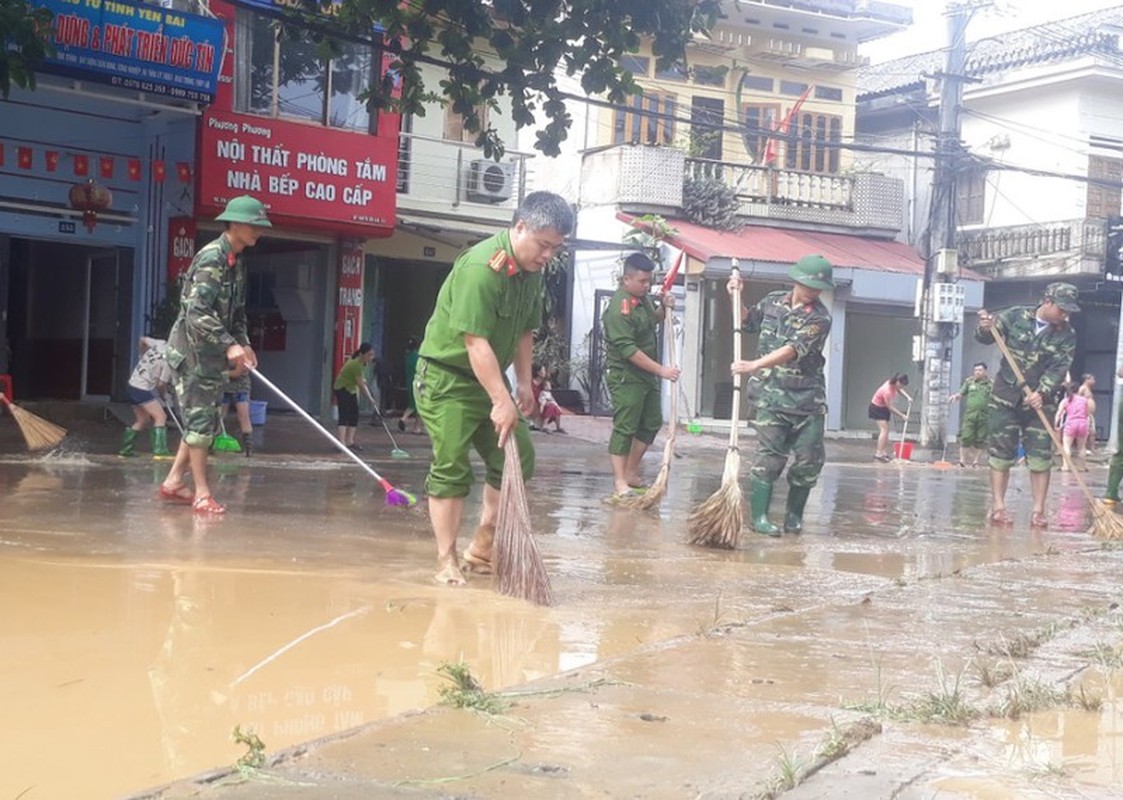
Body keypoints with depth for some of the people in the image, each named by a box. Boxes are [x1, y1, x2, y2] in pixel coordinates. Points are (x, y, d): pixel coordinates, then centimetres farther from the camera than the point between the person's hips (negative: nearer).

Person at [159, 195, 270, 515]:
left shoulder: (237, 261, 11)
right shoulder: (211, 257, -17)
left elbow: (236, 312, 18)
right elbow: (197, 312, -26)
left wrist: (243, 344, 3)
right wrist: (230, 345, -30)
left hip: (213, 353, 9)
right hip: (192, 348, -9)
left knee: (206, 421, 12)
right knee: (200, 419, -6)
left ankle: (173, 482, 22)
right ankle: (202, 494, -1)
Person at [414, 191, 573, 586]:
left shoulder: (532, 271, 2)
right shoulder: (481, 267, -26)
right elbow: (476, 342, -29)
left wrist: (524, 382, 9)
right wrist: (501, 401, -30)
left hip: (488, 377, 9)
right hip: (447, 378, -9)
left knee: (518, 458, 7)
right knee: (451, 468, -10)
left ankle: (481, 547, 19)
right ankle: (447, 561, -1)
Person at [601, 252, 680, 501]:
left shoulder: (642, 297, 5)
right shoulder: (619, 309, -23)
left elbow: (652, 321, 25)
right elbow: (628, 350, -26)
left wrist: (663, 307, 3)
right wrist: (661, 370, -25)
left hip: (646, 374, 9)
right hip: (625, 376, -9)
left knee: (652, 423, 15)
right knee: (625, 428, -8)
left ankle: (631, 473, 25)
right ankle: (620, 484, -4)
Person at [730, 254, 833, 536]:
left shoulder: (820, 317, -8)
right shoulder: (772, 301, 5)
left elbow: (794, 350, -23)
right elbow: (747, 322, 26)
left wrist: (755, 365, -32)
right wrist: (736, 298, 9)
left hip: (808, 397, 0)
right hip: (772, 394, 1)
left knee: (810, 459, 2)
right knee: (769, 456, -7)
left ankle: (794, 515, 20)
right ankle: (759, 516, -2)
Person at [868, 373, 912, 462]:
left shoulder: (893, 384, -12)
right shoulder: (887, 391, -36)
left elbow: (899, 389, 12)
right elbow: (890, 407, -27)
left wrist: (907, 397, -3)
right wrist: (902, 415, -22)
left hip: (883, 407, 9)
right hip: (877, 408, -9)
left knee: (885, 430, 9)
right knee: (884, 429, -17)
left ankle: (885, 453, 13)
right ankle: (879, 453, -18)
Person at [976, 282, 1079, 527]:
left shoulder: (1066, 335, -4)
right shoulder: (1016, 316, -4)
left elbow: (1059, 368, -13)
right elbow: (984, 337, 3)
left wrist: (1041, 393, -28)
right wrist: (986, 328, -22)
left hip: (1038, 401, 1)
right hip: (1005, 398, -1)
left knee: (1041, 457, -2)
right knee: (1001, 454, 1)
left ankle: (1038, 511, 3)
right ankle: (998, 507, 6)